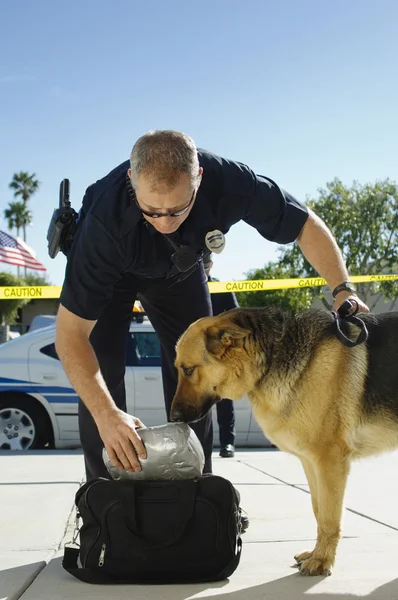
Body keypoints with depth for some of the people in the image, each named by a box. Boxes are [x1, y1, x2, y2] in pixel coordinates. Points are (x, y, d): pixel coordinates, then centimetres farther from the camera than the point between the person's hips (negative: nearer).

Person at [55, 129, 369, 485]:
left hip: (181, 268, 3)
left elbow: (306, 224, -20)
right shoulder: (106, 218, -44)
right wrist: (105, 413, -51)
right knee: (100, 375, -16)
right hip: (111, 272, -2)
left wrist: (343, 289, -33)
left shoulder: (229, 182, -38)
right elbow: (71, 333, -40)